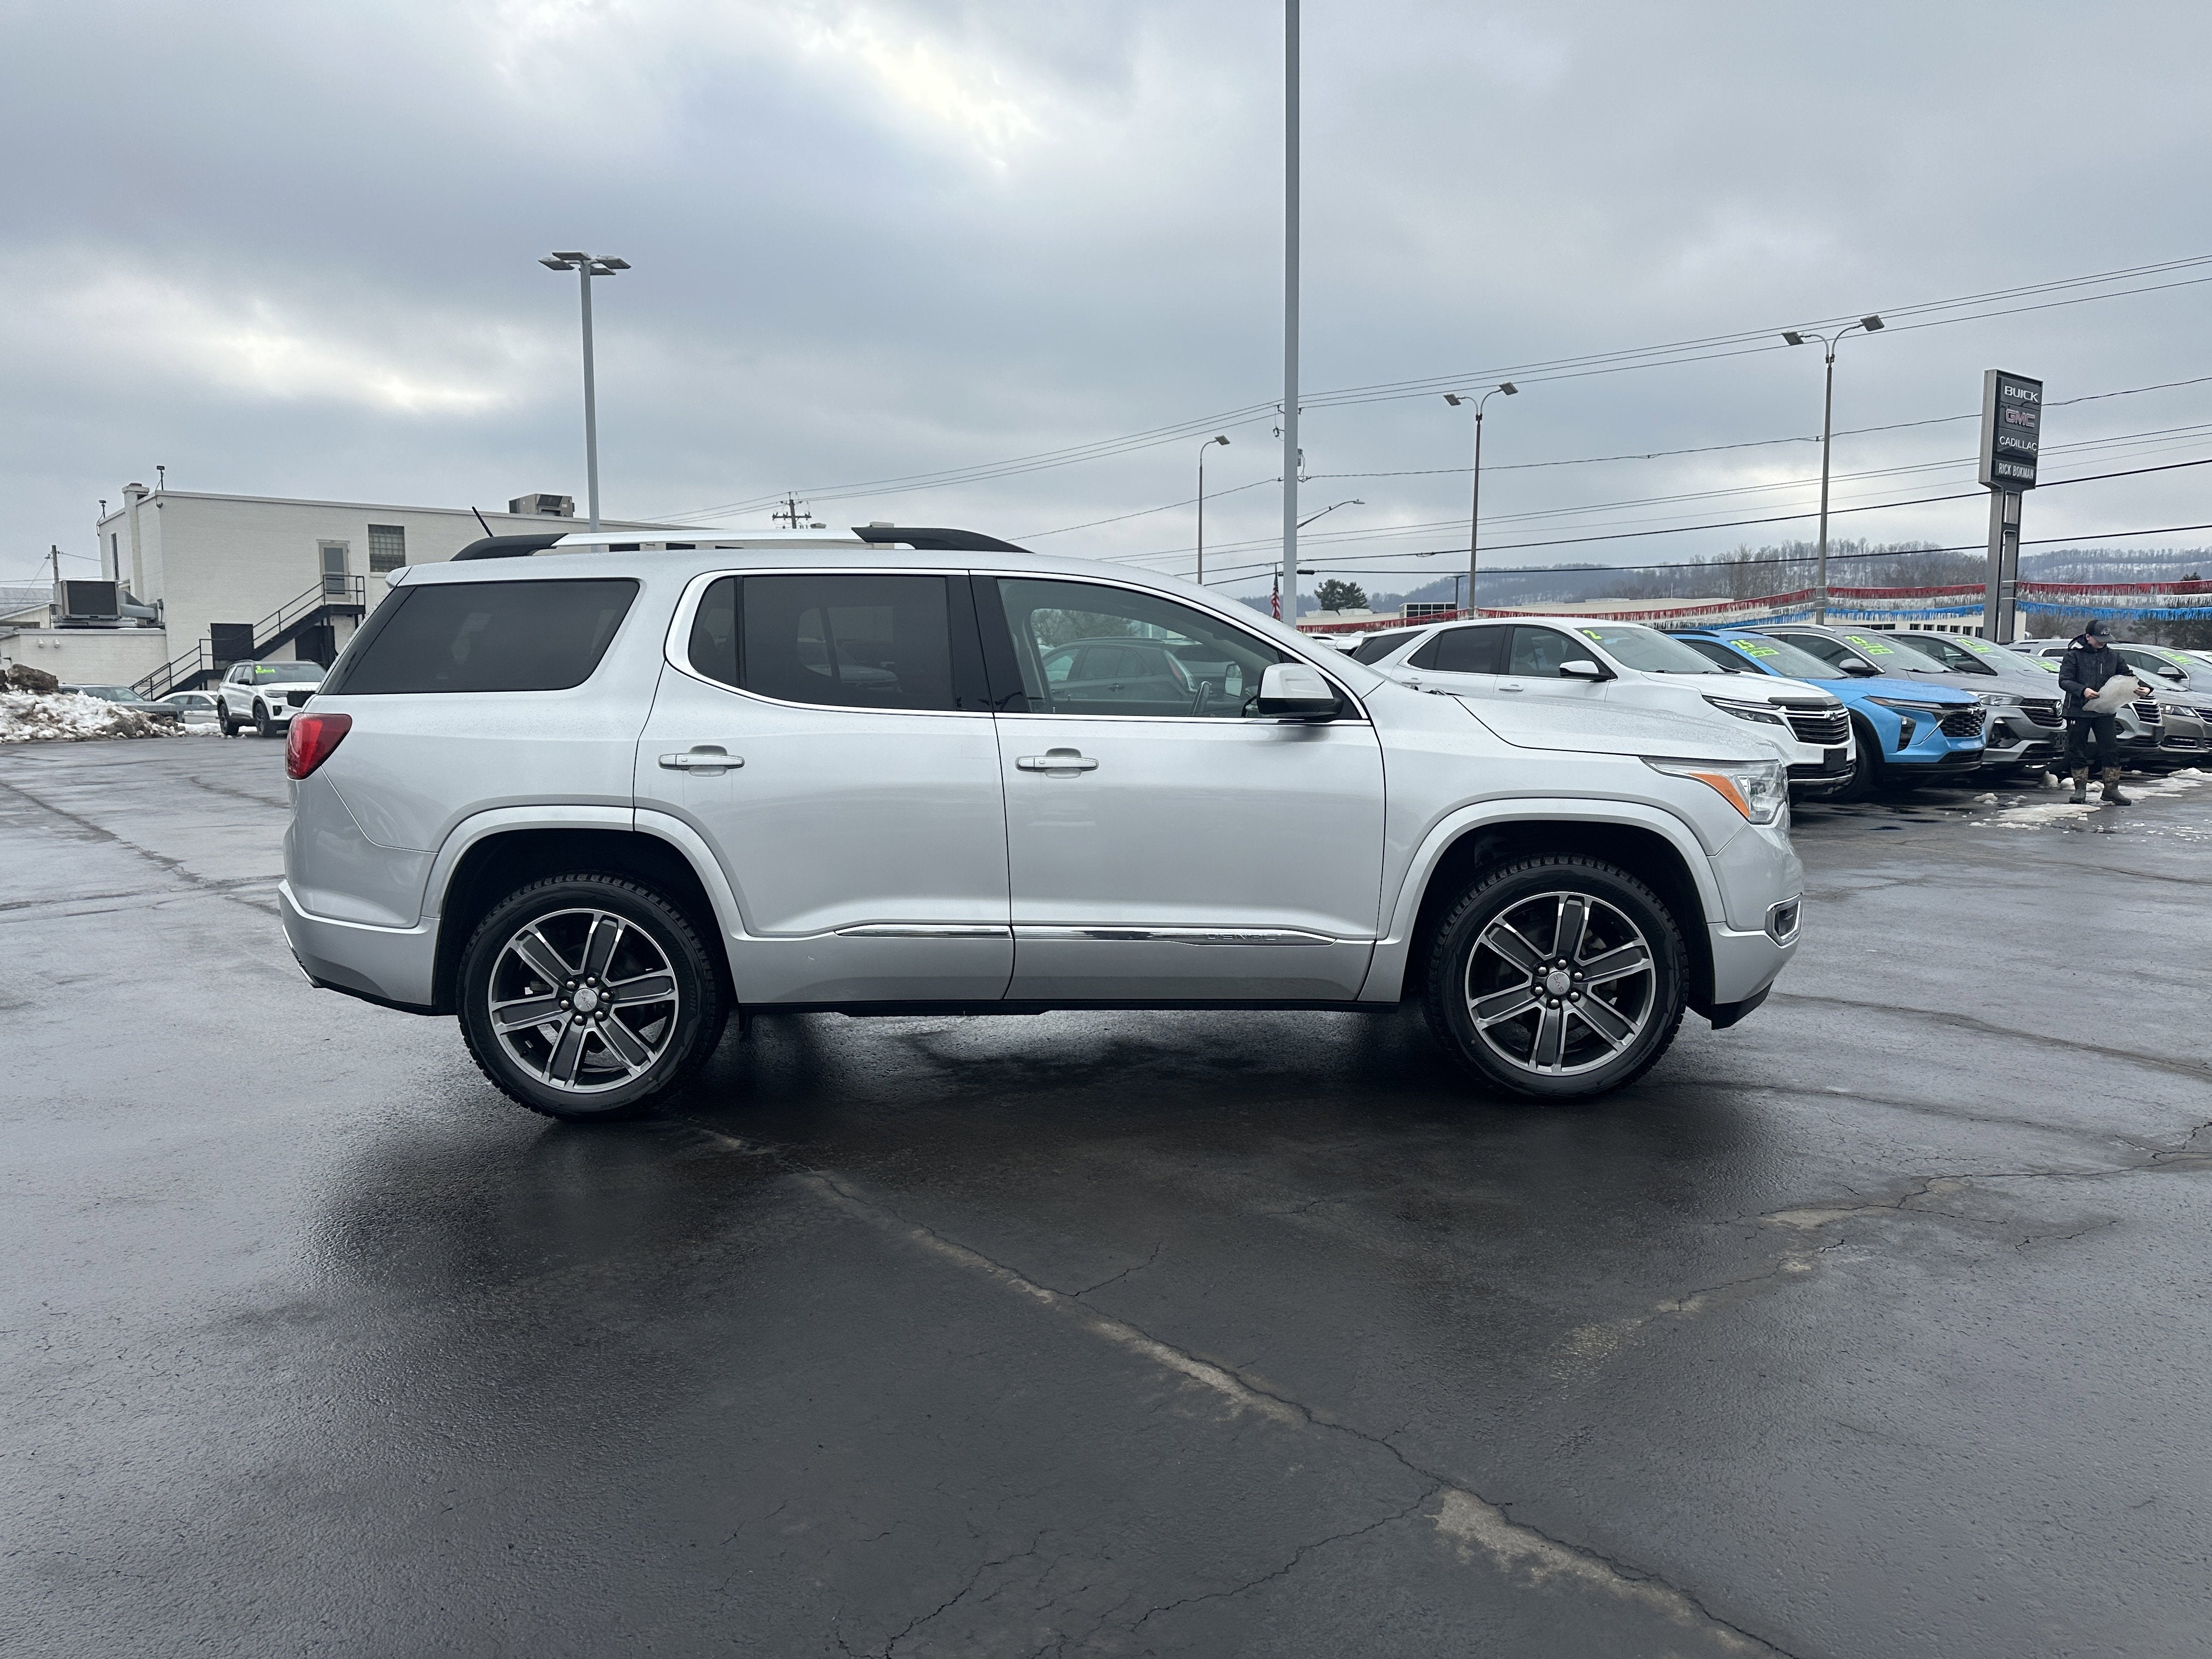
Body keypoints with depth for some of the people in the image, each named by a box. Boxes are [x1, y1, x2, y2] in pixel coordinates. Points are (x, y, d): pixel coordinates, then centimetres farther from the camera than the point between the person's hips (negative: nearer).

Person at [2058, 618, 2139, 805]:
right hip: (2078, 711, -3)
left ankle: (2111, 789, 5)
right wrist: (2083, 690, -27)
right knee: (2077, 751, 3)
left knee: (2111, 750, -1)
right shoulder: (2074, 654, -3)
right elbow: (2064, 680, -10)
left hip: (2105, 711, 3)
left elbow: (2128, 676, 16)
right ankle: (2080, 789, 13)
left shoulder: (2113, 656, 9)